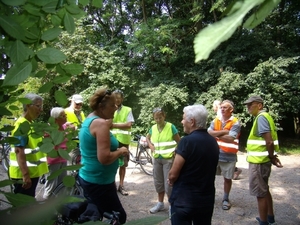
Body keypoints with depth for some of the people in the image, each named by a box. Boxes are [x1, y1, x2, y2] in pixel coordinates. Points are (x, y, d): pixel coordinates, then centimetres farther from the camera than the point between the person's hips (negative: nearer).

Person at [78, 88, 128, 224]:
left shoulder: (89, 120, 9)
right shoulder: (101, 123, -21)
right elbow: (104, 158, -30)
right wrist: (120, 152, -13)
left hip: (88, 177, 10)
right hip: (99, 182, -10)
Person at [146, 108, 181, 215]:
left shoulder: (171, 127, -11)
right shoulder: (153, 128, 2)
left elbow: (179, 142, -5)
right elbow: (147, 137, 21)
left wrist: (175, 153, -14)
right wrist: (150, 145, 3)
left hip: (168, 159, -5)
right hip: (157, 159, 5)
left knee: (168, 183, -4)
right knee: (158, 182, 14)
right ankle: (160, 203, 30)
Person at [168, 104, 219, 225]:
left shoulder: (187, 141, -19)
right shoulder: (213, 142, 4)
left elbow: (173, 174, -18)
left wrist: (171, 180, 5)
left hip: (184, 200, -7)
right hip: (207, 199, 7)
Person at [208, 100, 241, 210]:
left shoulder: (235, 123, -9)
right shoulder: (215, 120, 4)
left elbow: (230, 139, -20)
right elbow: (209, 133, -10)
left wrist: (216, 135, -10)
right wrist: (224, 132, -17)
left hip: (229, 156, -3)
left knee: (227, 178, 11)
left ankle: (226, 199, 29)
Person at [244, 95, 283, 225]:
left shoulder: (261, 117, -17)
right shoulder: (263, 117, 13)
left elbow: (269, 141, -24)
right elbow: (269, 141, 15)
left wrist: (272, 158, -11)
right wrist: (273, 157, 11)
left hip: (259, 161, -10)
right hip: (261, 160, 10)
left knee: (260, 193, 1)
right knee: (264, 190, 22)